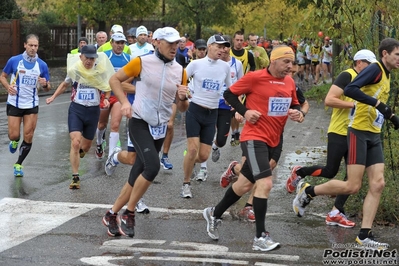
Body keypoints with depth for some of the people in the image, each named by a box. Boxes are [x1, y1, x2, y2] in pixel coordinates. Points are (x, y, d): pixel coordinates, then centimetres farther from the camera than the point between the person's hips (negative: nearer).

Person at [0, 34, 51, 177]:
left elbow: (47, 88, 4)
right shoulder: (14, 60, -8)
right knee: (14, 135, -2)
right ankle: (15, 142, 37)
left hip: (32, 105, 1)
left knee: (28, 137, -1)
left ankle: (18, 164, 18)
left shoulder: (42, 65, -3)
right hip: (14, 104, -1)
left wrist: (45, 84, -20)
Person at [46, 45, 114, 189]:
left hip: (93, 110, 1)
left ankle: (79, 151, 52)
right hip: (76, 109, -1)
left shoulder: (101, 70, -4)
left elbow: (107, 88, 11)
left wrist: (106, 99, -9)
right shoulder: (74, 69, -2)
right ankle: (75, 177, -9)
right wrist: (53, 96, 7)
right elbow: (65, 84, 18)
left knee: (85, 146, 13)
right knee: (75, 142, -17)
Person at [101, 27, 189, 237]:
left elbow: (182, 108, 10)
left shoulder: (180, 71, 5)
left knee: (137, 176, 8)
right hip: (140, 123, -5)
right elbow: (115, 79, 0)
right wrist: (124, 102, -13)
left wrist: (183, 98, -12)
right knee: (153, 166, -25)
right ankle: (128, 214, -10)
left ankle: (112, 214, 24)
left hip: (160, 129, 5)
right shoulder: (142, 62, -7)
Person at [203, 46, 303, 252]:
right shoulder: (255, 78, -13)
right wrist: (245, 111, -16)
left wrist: (298, 113, -2)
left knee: (245, 184, 18)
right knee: (265, 183, -19)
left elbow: (295, 104, 20)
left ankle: (215, 214, 39)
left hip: (271, 141, 8)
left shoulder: (289, 82, 6)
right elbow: (229, 94, -4)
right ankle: (260, 237, -11)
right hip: (254, 138, -8)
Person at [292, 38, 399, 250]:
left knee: (378, 184, -1)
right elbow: (350, 89, -26)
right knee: (352, 186, -9)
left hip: (374, 136, 9)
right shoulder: (375, 69, -12)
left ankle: (364, 236, 1)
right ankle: (307, 191, 11)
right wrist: (377, 102, -29)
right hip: (359, 132, -9)